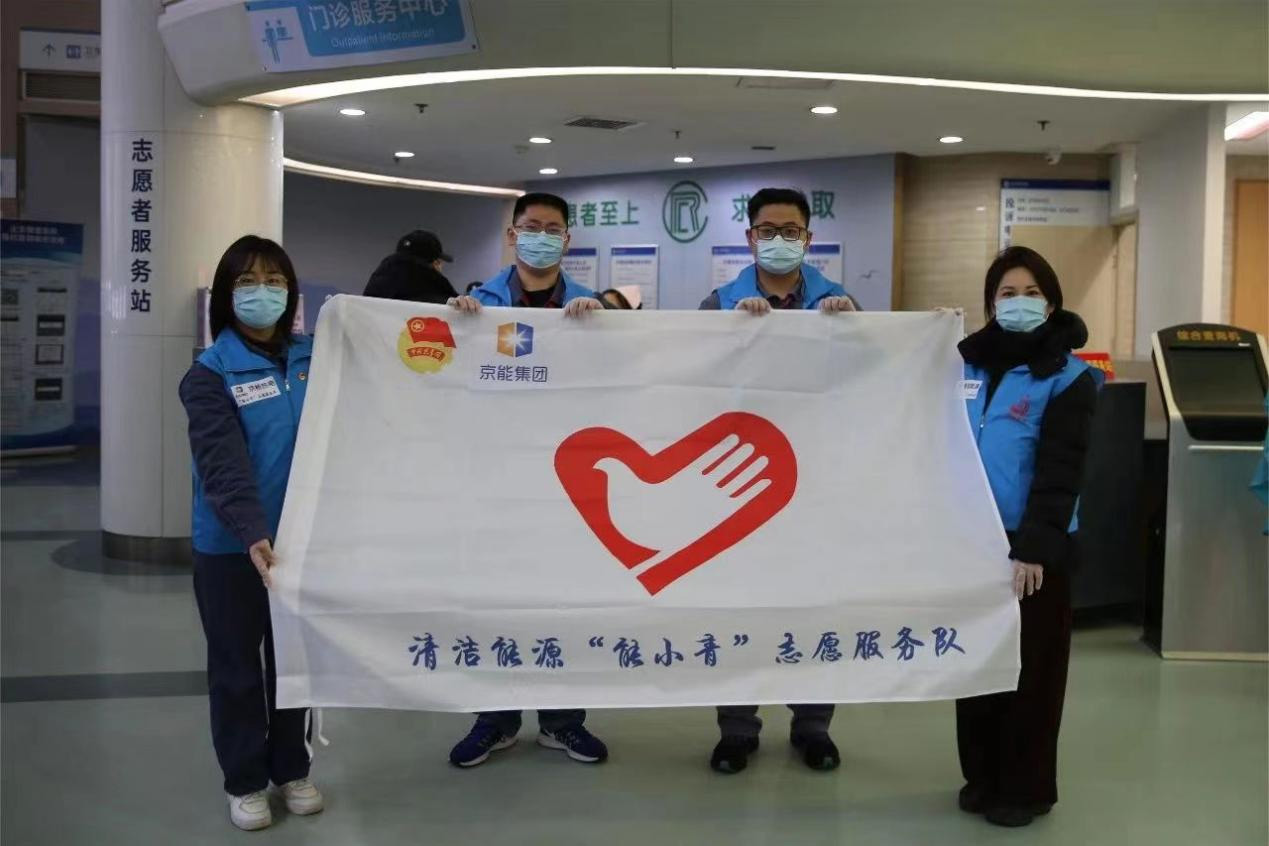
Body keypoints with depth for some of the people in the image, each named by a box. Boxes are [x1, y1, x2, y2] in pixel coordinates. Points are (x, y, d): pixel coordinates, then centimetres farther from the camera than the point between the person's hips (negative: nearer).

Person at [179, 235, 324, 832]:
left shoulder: (314, 358, 3)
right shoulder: (211, 374, -10)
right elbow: (222, 464, -21)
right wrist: (252, 533, -35)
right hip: (233, 547, -3)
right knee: (237, 665, 10)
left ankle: (292, 769, 34)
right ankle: (244, 781, 27)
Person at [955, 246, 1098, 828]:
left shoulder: (1067, 378, -6)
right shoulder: (967, 363, 7)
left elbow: (1058, 473, -13)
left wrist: (1032, 548, -20)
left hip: (1034, 547, -4)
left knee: (1029, 668, 5)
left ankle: (1026, 787, 19)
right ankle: (982, 775, 27)